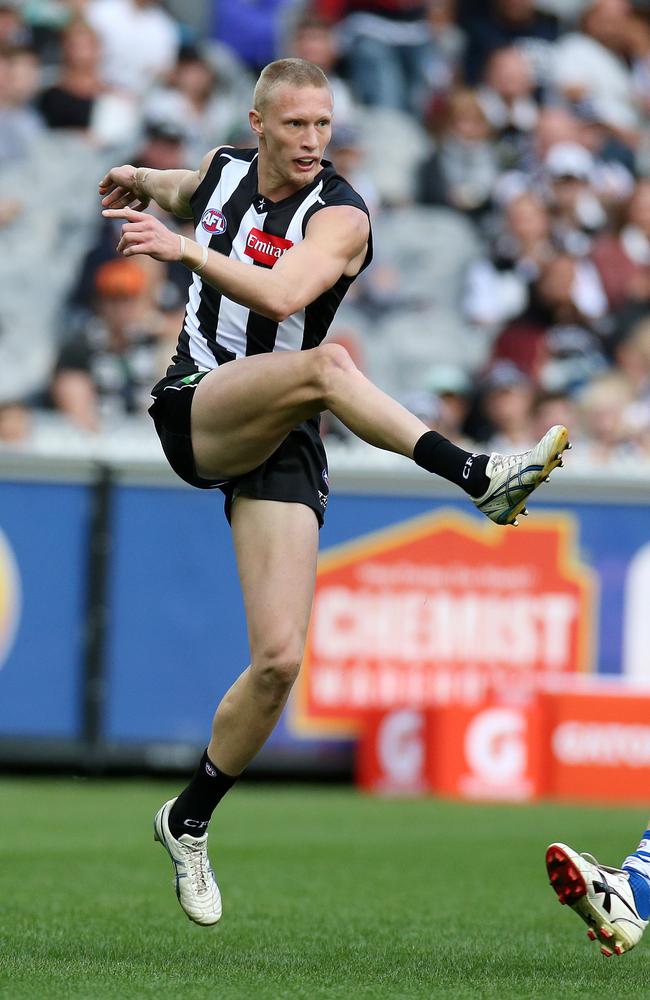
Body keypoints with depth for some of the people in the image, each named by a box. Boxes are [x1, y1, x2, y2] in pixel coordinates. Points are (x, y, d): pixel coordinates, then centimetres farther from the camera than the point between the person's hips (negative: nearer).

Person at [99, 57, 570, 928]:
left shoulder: (338, 215, -8)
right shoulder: (225, 170, 7)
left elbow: (282, 297, -30)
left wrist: (186, 248, -37)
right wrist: (143, 183, 22)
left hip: (279, 447, -1)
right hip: (192, 412, 1)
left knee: (279, 660, -10)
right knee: (324, 363, -33)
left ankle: (188, 823, 11)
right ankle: (479, 477, -38)